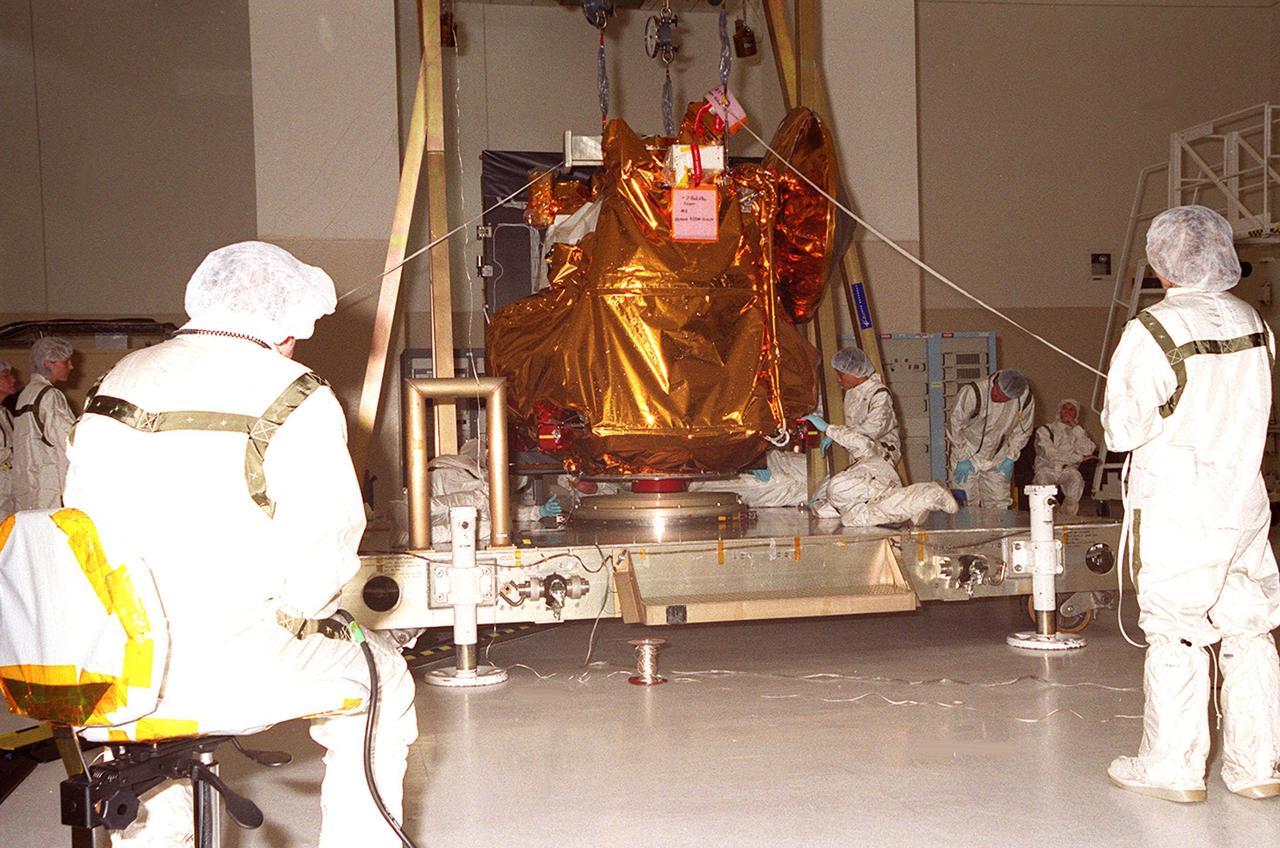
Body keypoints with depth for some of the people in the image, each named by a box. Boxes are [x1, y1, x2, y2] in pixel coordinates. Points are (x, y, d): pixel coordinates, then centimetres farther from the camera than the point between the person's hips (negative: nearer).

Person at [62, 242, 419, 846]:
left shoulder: (115, 384, 10)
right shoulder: (297, 400, -9)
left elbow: (83, 512, 12)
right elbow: (324, 541, -13)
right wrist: (294, 613, 8)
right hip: (231, 673, -6)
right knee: (379, 672, 20)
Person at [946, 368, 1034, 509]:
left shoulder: (1026, 399, -12)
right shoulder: (972, 393, -26)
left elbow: (1022, 431, 5)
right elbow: (954, 424, -16)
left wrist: (1010, 458, 0)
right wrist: (962, 459, -14)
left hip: (997, 459, 4)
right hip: (968, 454, -3)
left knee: (999, 505, 4)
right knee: (967, 504, -6)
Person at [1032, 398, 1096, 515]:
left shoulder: (1080, 432, 18)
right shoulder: (1044, 430, 9)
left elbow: (1088, 451, -4)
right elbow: (1051, 454, -7)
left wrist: (1075, 427, -3)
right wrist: (1079, 458, -7)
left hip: (1068, 470, 2)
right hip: (1047, 469, -1)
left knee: (1075, 477, -34)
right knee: (1042, 478, -36)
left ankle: (1068, 517, -32)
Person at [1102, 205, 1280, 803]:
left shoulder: (1152, 332, -16)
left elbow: (1121, 431, -12)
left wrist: (1117, 409, 7)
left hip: (1176, 509, -5)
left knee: (1175, 635, 3)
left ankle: (1174, 769, 13)